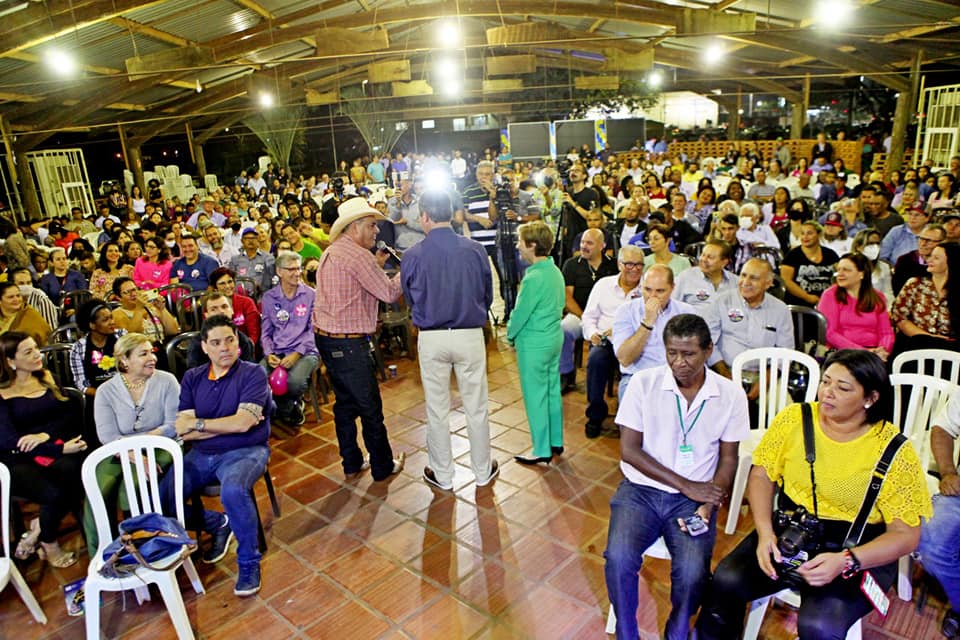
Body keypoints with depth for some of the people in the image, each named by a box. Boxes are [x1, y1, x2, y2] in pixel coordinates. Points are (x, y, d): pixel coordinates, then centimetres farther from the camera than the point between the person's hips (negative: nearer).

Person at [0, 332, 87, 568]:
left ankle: (37, 531, -5)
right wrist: (61, 449, -20)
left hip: (55, 448, 3)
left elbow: (70, 413, 7)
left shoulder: (46, 378, 13)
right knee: (55, 495, -30)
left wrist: (44, 434, -14)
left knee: (71, 471, -32)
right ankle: (49, 543, 4)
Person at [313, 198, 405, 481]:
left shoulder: (331, 253, 13)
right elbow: (389, 293, -17)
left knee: (345, 403, 18)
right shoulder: (358, 255, -17)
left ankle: (352, 465, 28)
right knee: (370, 407, 4)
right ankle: (383, 467, 17)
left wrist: (376, 265, 14)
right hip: (349, 343, -10)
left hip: (325, 338, 10)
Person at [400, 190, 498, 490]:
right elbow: (487, 295, 4)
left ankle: (442, 475, 28)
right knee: (476, 407, 13)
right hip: (470, 335, 1)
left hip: (431, 339, 0)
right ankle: (482, 471, 28)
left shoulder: (413, 256, -9)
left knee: (437, 410, 13)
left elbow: (410, 299, 5)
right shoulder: (475, 250, -7)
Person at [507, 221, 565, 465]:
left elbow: (520, 313, -18)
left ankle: (542, 450, 14)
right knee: (553, 391, 17)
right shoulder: (555, 272, 4)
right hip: (555, 337, 9)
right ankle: (556, 442, 30)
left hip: (534, 344, -9)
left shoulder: (533, 278, -23)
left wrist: (510, 334, 1)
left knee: (535, 396, 3)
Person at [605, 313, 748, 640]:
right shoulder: (643, 383, -6)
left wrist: (709, 503, -12)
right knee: (618, 558, -24)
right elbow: (629, 449, -6)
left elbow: (729, 458, 4)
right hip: (641, 489, 0)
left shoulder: (731, 394, -2)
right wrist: (685, 485, -11)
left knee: (693, 571, -24)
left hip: (695, 496, 1)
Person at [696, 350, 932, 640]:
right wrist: (765, 533, -12)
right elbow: (761, 475, 3)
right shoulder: (794, 418, -3)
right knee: (726, 582, -21)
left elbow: (906, 534, -8)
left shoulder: (893, 450, -10)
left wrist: (845, 562, -24)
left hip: (858, 552, -2)